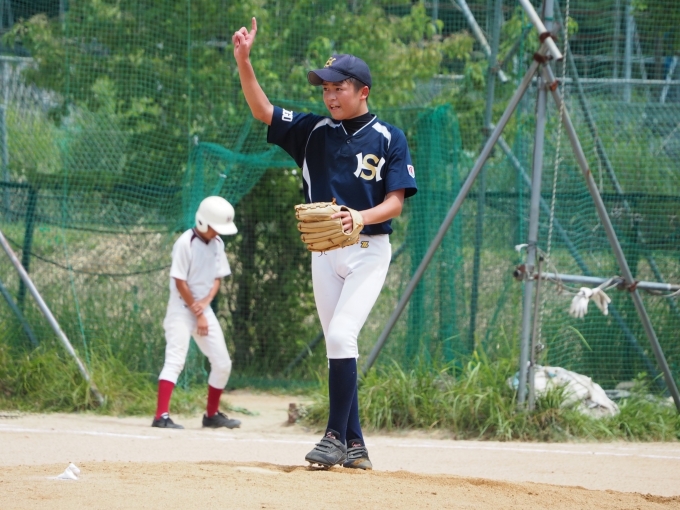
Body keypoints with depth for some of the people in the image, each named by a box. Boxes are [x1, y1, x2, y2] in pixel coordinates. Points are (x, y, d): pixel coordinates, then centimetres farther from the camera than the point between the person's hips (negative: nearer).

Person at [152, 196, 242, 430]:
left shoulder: (217, 244, 6)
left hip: (204, 309, 7)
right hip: (182, 308, -7)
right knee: (175, 360, -18)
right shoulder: (186, 243, -16)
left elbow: (217, 277, 11)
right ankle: (161, 416, -26)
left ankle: (212, 414, 23)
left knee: (223, 364, 8)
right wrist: (198, 315, -14)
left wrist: (206, 301, -9)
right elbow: (180, 281, -16)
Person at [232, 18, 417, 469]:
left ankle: (336, 435, -16)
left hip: (369, 250, -5)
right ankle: (354, 446, 11)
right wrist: (244, 60, -14)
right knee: (339, 346, 6)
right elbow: (262, 110, 0)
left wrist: (361, 217, -28)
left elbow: (396, 201, -9)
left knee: (341, 334, -20)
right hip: (325, 250, 5)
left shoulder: (389, 139, -4)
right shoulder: (314, 131, 7)